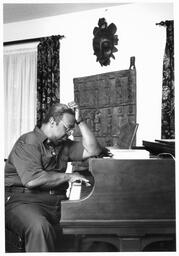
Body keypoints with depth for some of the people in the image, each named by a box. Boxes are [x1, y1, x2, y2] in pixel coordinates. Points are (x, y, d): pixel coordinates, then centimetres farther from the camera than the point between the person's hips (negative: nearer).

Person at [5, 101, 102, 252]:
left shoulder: (63, 145, 18)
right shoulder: (28, 142, -5)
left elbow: (93, 150, 14)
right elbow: (32, 179, -19)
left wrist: (80, 121, 10)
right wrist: (67, 176, -10)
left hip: (57, 200, 7)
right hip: (24, 199, -6)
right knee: (40, 227, -40)